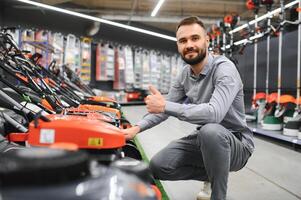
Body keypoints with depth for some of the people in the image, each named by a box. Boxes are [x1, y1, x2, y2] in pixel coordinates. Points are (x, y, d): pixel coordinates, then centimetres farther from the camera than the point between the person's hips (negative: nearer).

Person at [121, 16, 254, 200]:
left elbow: (214, 113, -38)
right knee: (158, 167, -7)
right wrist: (137, 128, -5)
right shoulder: (185, 74, 2)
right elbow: (164, 108, 9)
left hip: (236, 142, -6)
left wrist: (165, 106, -34)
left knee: (210, 130, -40)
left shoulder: (224, 68, -22)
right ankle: (212, 174, 13)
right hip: (205, 139, 7)